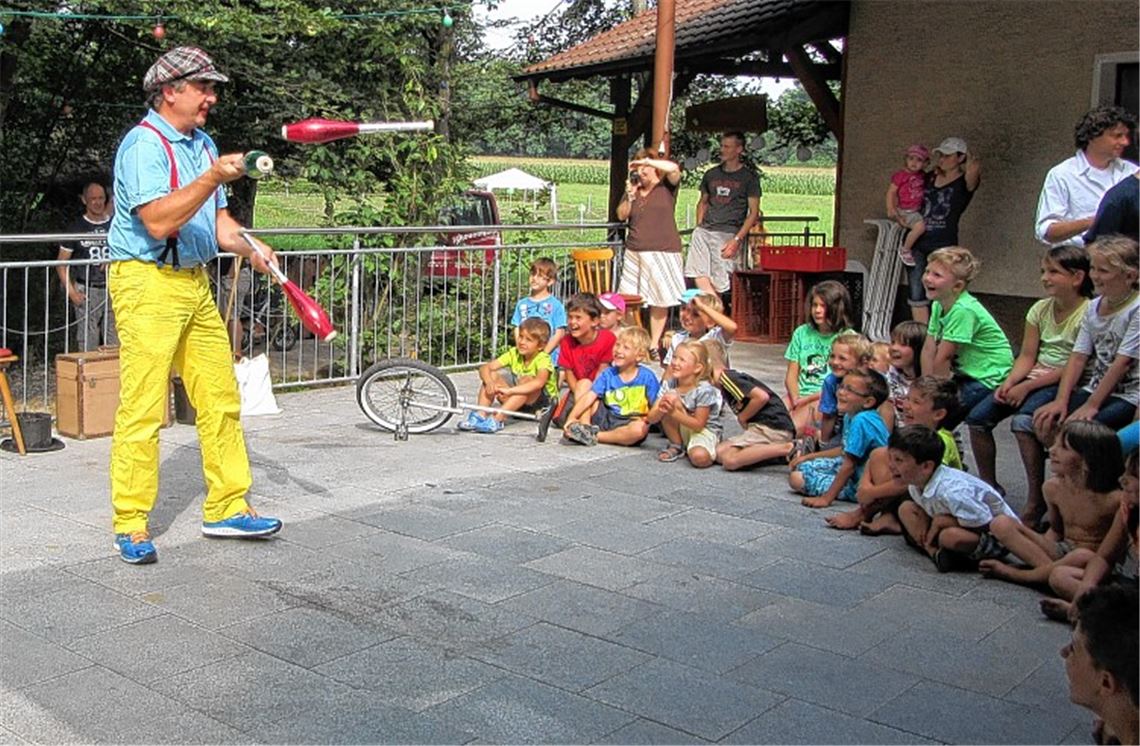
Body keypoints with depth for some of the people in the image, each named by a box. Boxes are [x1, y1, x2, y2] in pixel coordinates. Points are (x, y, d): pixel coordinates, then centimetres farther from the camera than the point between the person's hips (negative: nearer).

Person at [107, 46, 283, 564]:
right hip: (146, 283, -8)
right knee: (142, 409, -7)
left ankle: (227, 507, 16)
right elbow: (158, 221, -22)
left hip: (195, 283, 9)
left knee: (221, 399, 7)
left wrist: (249, 248, 1)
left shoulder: (203, 145, 17)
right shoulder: (144, 144, -11)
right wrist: (213, 178, -27)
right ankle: (131, 525, 2)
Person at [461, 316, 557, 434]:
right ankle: (480, 415, -26)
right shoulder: (514, 353, -4)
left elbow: (539, 382, -42)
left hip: (543, 402, -5)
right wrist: (489, 382, -33)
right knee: (492, 375, -13)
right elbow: (485, 368, -9)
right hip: (518, 402, 5)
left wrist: (509, 391, -50)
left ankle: (497, 419, -41)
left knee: (527, 380, -35)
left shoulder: (543, 359, -20)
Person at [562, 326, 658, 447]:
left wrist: (644, 420, -23)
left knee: (640, 429, -38)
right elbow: (588, 397, -10)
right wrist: (571, 418, -21)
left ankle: (595, 437, -25)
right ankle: (585, 428, -20)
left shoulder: (647, 377, -8)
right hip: (607, 418, 4)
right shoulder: (608, 374, 0)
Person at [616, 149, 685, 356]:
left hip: (663, 252, -4)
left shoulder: (667, 187, 2)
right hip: (635, 253, 4)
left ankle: (654, 345, 6)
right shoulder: (633, 189, 15)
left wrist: (646, 160, -14)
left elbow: (674, 168, -18)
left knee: (660, 301, -2)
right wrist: (629, 197, -6)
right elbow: (621, 215, 8)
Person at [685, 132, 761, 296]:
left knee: (719, 283, -8)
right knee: (698, 274, -15)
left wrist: (737, 239, -10)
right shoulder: (711, 174, 17)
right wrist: (699, 227, 10)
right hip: (704, 231, 4)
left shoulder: (749, 177, 4)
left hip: (729, 234, -4)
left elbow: (754, 212, 0)